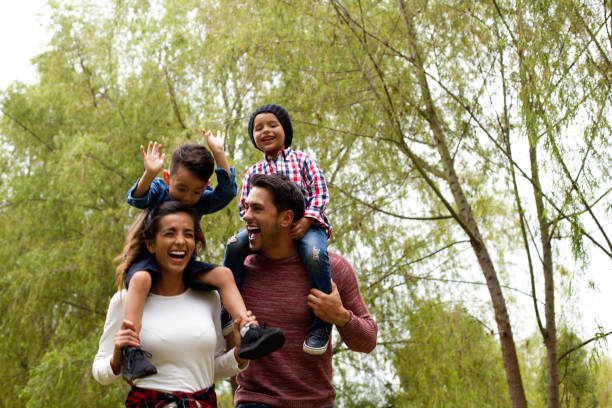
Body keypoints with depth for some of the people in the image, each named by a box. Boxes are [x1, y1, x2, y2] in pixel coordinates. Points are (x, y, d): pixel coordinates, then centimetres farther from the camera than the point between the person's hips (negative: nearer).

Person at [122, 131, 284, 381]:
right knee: (140, 279, -37)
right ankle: (131, 353, -44)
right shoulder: (158, 191, -7)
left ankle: (247, 333, -22)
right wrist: (149, 175, -44)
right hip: (149, 259, -4)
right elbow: (137, 199, -25)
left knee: (223, 274, -14)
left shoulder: (202, 201, 2)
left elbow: (227, 191, -12)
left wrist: (218, 154, -19)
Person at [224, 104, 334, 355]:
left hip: (306, 224, -3)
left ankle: (321, 322, -22)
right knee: (235, 245, -24)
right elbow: (245, 207, 13)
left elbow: (320, 194, 2)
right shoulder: (253, 172, 20)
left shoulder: (303, 161, 12)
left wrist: (306, 221, -16)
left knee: (314, 253, -36)